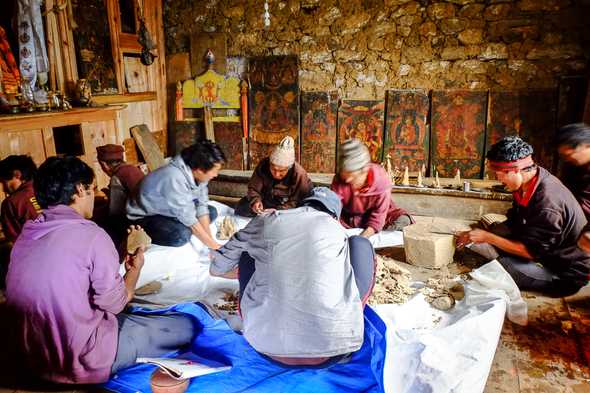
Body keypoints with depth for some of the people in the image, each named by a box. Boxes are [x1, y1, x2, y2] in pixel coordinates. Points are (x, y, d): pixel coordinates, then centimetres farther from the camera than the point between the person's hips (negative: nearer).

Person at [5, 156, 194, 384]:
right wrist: (135, 268, 5)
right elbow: (115, 303, -13)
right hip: (85, 362, -8)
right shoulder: (91, 235, -22)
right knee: (186, 326, 3)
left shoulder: (26, 235, 1)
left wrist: (120, 257, 17)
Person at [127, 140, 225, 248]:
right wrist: (213, 246, -29)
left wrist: (210, 238, -16)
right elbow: (188, 219, -34)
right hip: (145, 217, -8)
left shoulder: (196, 173, -13)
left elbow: (201, 206, -8)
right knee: (182, 235, -33)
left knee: (212, 212, 2)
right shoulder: (175, 178, -37)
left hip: (169, 212, 8)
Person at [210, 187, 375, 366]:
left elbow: (217, 268, 25)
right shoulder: (337, 230, 11)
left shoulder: (266, 221, 10)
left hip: (267, 343, 1)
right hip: (329, 343, -1)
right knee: (360, 243, 18)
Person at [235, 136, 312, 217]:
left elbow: (296, 201, -26)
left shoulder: (299, 174, -28)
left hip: (285, 208, -2)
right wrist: (256, 201, -32)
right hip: (265, 201, 2)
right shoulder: (263, 166, -19)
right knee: (240, 209, -14)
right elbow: (253, 188, -11)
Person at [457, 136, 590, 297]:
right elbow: (513, 223, 6)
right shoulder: (528, 182, -6)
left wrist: (487, 237, -20)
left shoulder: (547, 204, -33)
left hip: (567, 272, -8)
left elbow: (530, 251, -25)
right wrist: (477, 235, -2)